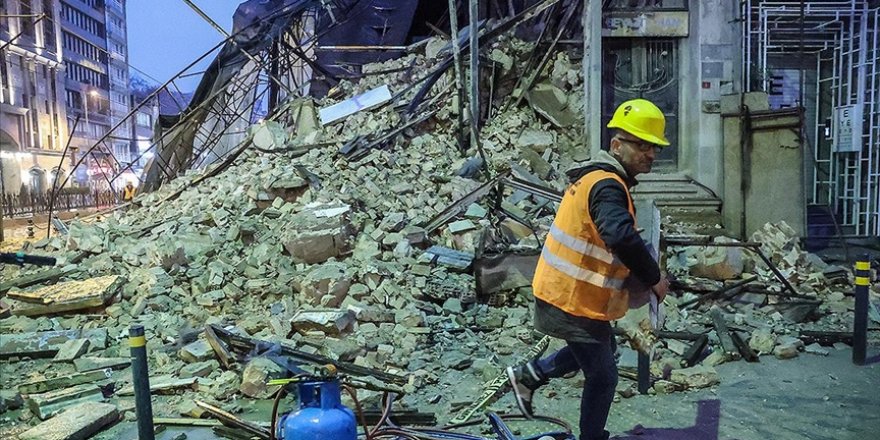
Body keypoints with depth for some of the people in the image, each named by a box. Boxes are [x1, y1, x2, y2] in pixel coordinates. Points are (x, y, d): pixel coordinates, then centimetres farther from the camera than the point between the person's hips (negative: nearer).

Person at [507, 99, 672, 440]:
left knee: (604, 348, 30)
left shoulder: (597, 177, 9)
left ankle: (529, 375, 32)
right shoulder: (607, 185, -23)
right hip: (572, 301, -10)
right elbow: (622, 237, -40)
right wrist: (654, 278, -25)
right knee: (603, 376, 7)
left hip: (564, 291, 10)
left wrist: (642, 273, 14)